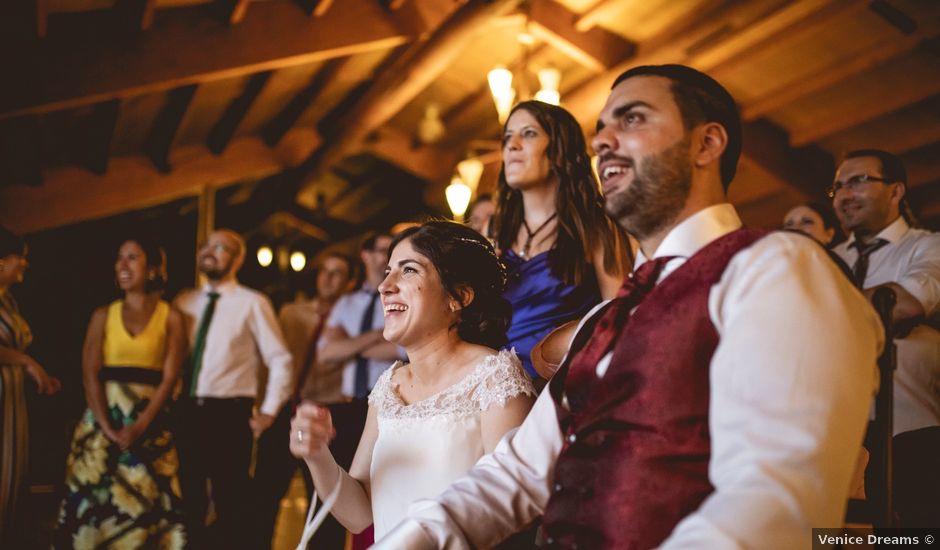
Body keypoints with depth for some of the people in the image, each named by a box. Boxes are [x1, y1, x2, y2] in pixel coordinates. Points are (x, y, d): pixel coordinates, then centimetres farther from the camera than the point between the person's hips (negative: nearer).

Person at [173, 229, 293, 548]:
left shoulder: (252, 303, -2)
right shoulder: (184, 302, 12)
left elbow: (280, 360, -2)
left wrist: (269, 411, -6)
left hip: (229, 413, -4)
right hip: (186, 411, 4)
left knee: (230, 502, 3)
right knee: (188, 498, 9)